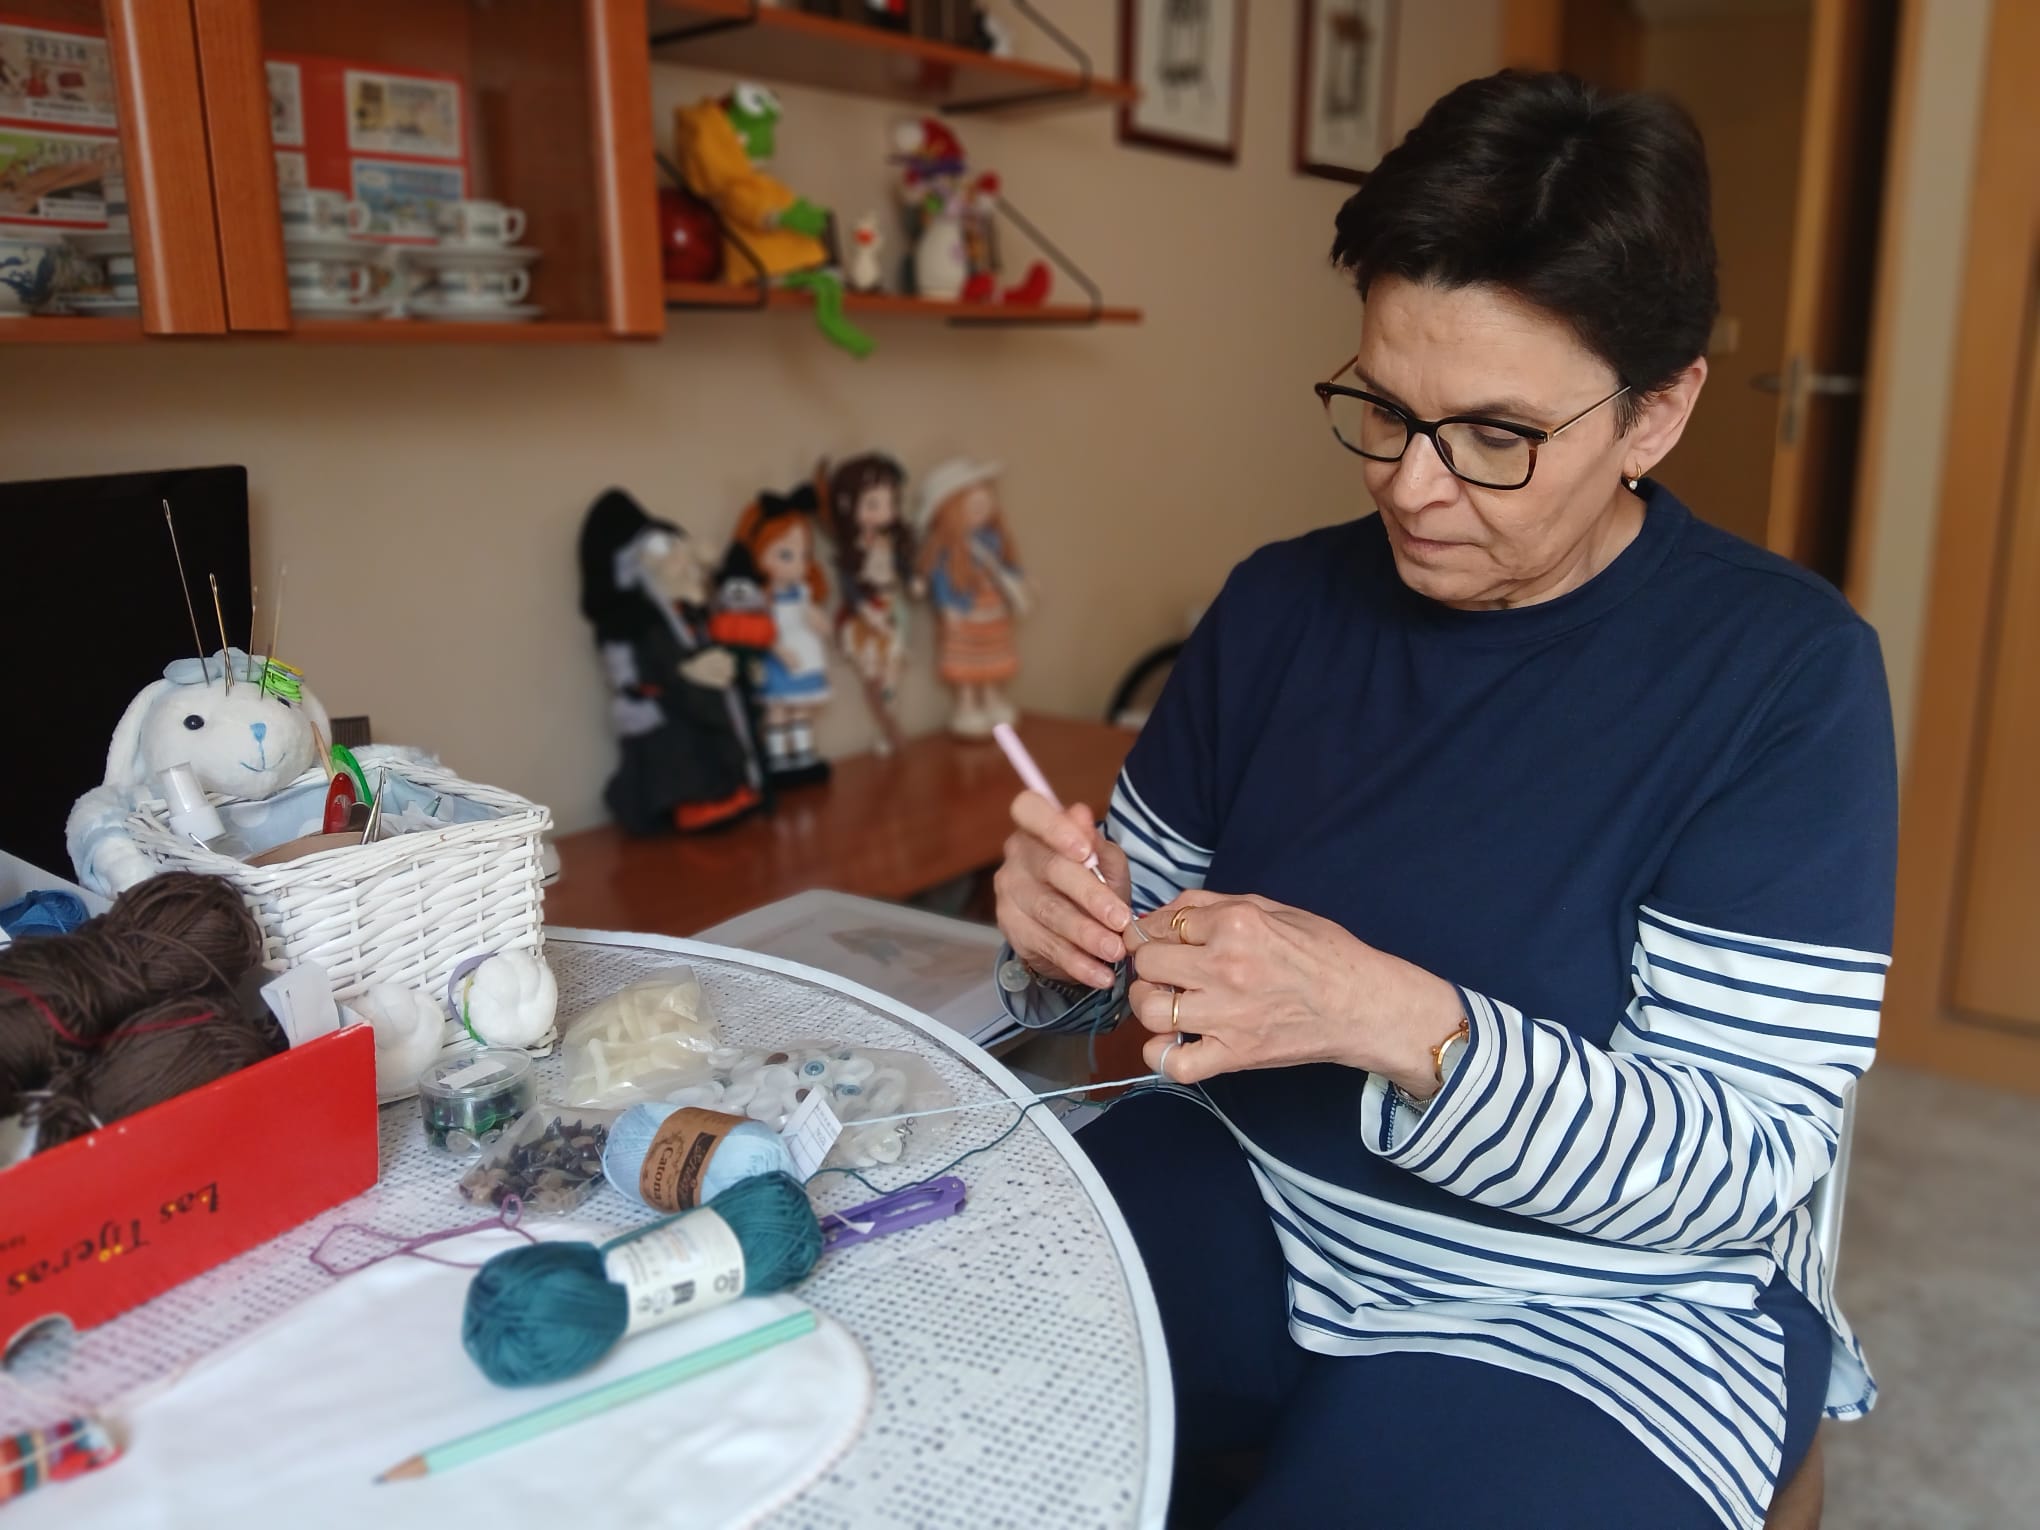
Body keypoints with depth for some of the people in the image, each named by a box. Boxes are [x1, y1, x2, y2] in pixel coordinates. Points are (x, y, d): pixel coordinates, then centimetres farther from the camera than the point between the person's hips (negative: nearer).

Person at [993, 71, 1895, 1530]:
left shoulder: (1784, 669, -12)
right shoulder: (1282, 603, 0)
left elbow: (1742, 1164, -16)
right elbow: (1148, 923, 8)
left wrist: (1394, 1021, -30)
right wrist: (1073, 923, -15)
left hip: (1598, 1309, -2)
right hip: (1241, 1193, 4)